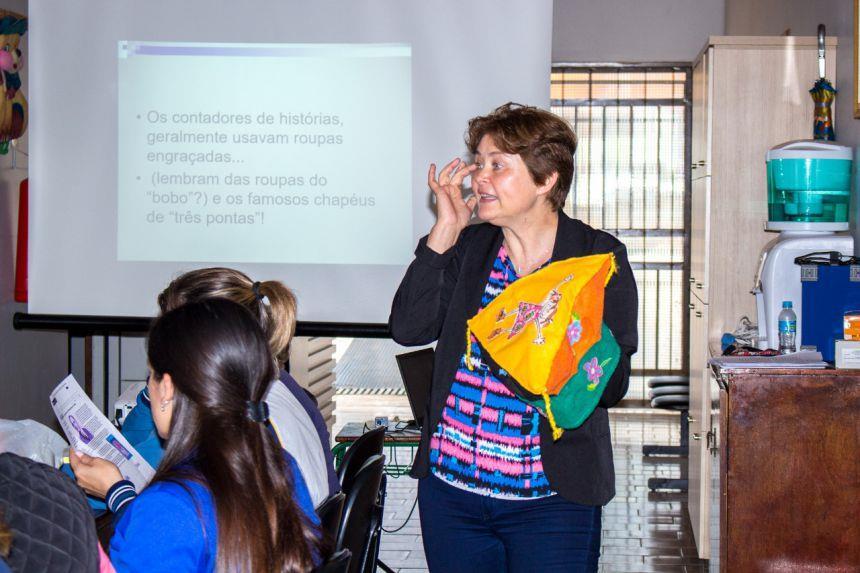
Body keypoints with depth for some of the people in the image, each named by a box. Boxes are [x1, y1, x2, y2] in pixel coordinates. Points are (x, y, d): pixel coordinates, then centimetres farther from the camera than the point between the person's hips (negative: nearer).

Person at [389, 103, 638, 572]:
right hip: (449, 485, 4)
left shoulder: (600, 256, -4)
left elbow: (613, 384, -8)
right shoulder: (468, 247, 7)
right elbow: (408, 329, -4)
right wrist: (444, 233, -7)